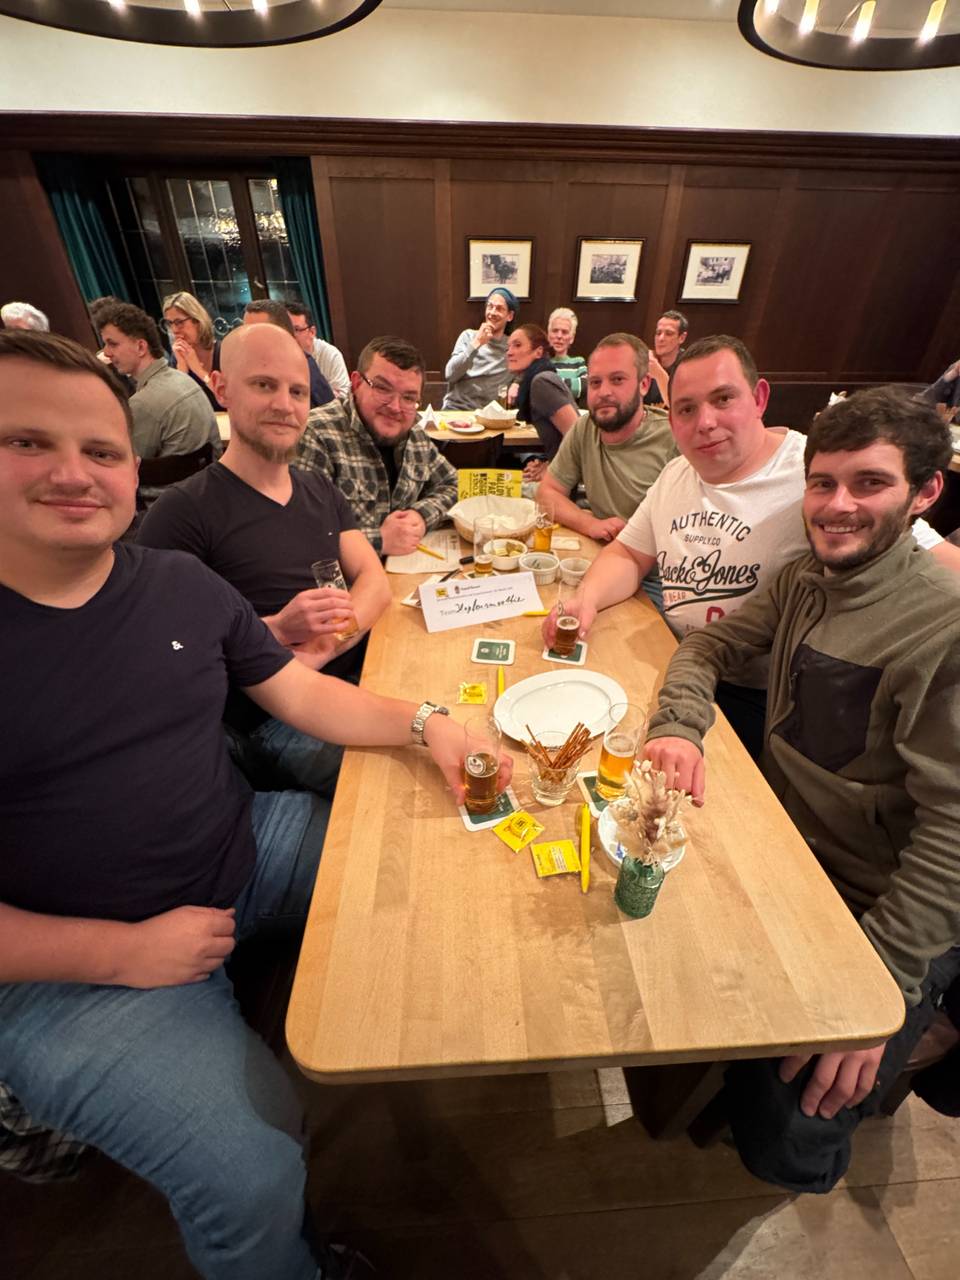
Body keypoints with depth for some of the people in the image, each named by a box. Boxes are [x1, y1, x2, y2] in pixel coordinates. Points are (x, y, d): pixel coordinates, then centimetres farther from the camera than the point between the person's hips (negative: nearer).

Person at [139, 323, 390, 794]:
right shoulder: (183, 512, -7)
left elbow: (374, 579, 4)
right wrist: (279, 629, -22)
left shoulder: (320, 489, 13)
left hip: (357, 677, 6)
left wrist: (328, 642, -13)